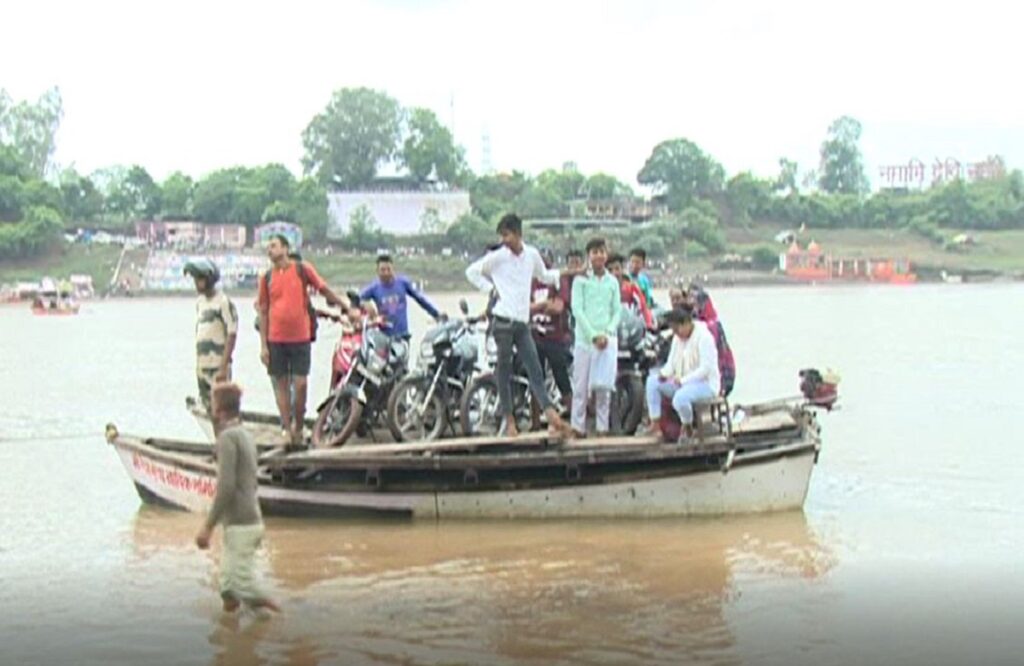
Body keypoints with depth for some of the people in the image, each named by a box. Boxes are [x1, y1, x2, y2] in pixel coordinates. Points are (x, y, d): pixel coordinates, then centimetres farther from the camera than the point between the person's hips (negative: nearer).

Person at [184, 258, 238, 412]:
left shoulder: (223, 302, -10)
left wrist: (223, 368, -17)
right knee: (209, 408, 10)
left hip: (217, 367, -7)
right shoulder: (200, 302, 13)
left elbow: (231, 335, -13)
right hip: (202, 366, 7)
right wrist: (197, 365, 15)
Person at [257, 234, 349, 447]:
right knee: (281, 384, 5)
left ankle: (299, 427, 12)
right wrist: (263, 345, 4)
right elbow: (263, 312, 8)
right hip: (276, 340, 2)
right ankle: (286, 428, 12)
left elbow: (324, 290, 7)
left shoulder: (303, 269, -1)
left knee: (300, 384, -4)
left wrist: (346, 307, 7)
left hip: (300, 337, -2)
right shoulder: (267, 277, 5)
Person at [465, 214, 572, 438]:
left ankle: (552, 416, -13)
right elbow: (472, 271, 6)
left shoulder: (532, 255, 8)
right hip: (503, 320, -3)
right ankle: (509, 419, 9)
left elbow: (544, 276, 24)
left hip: (523, 321, 3)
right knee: (504, 370, 3)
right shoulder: (497, 257, -3)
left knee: (535, 370, -4)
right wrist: (490, 288, -3)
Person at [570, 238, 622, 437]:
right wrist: (593, 335, -12)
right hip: (585, 338, -2)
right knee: (581, 385, -1)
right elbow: (577, 309, -4)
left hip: (608, 339, 2)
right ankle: (578, 426, 6)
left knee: (604, 385, -1)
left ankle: (602, 427, 6)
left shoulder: (612, 282, 11)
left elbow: (617, 310, 9)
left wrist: (607, 333, -7)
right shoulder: (581, 280, 2)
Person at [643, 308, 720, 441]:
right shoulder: (678, 337, 9)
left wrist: (683, 380, -28)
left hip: (706, 383, -9)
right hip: (682, 382, 9)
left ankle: (686, 427, -7)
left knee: (680, 397, -38)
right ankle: (655, 423, -10)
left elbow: (706, 368, -23)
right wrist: (664, 373, -14)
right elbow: (672, 362, 10)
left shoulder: (703, 337, -17)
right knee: (652, 381, -8)